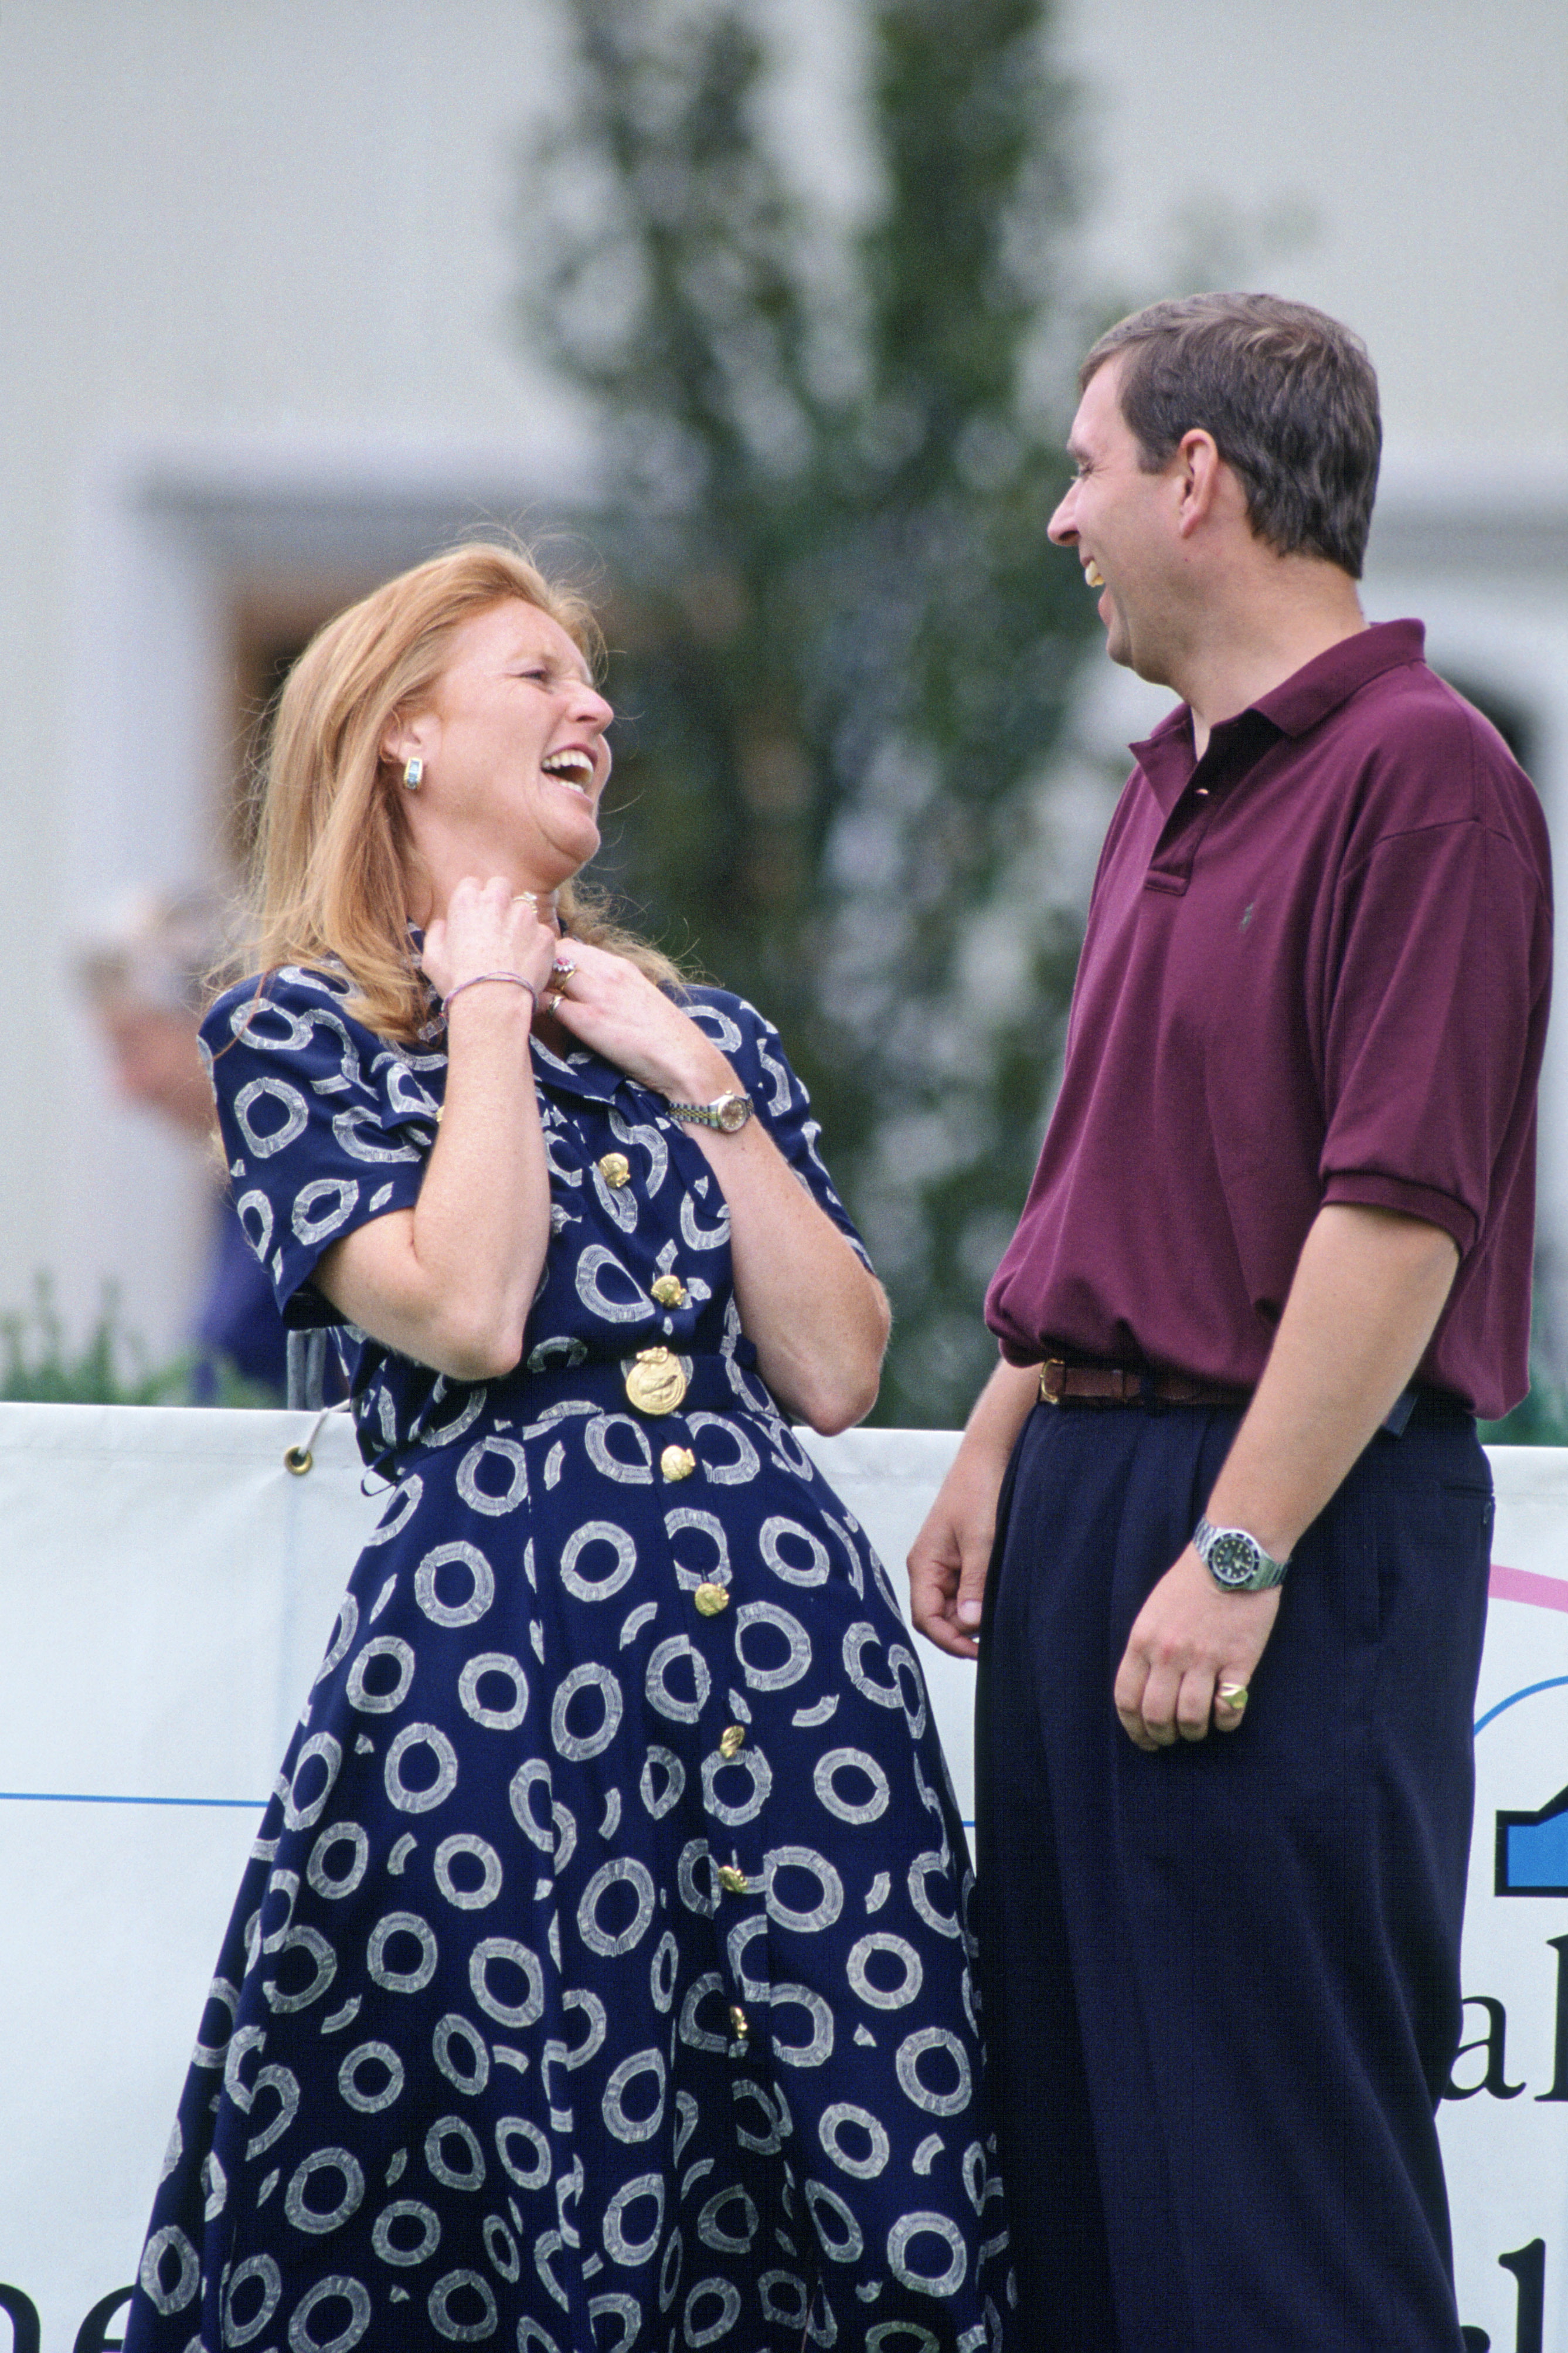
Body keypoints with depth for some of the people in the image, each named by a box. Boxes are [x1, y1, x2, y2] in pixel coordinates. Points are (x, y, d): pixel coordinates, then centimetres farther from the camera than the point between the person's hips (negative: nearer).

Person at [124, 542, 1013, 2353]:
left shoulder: (705, 1032, 19)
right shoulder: (298, 1028, 5)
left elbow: (835, 1370, 7)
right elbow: (466, 1309, -12)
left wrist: (700, 1088, 4)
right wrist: (488, 1013, -1)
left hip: (783, 1618, 4)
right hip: (502, 1639, -4)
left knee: (866, 2198, -3)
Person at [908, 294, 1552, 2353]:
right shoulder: (1169, 788, 17)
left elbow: (1400, 1204, -20)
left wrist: (1241, 1554, -22)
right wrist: (1004, 1451, 18)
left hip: (1294, 1513, -10)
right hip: (1094, 1488, 10)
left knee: (1276, 2149, -8)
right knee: (1073, 2090, 10)